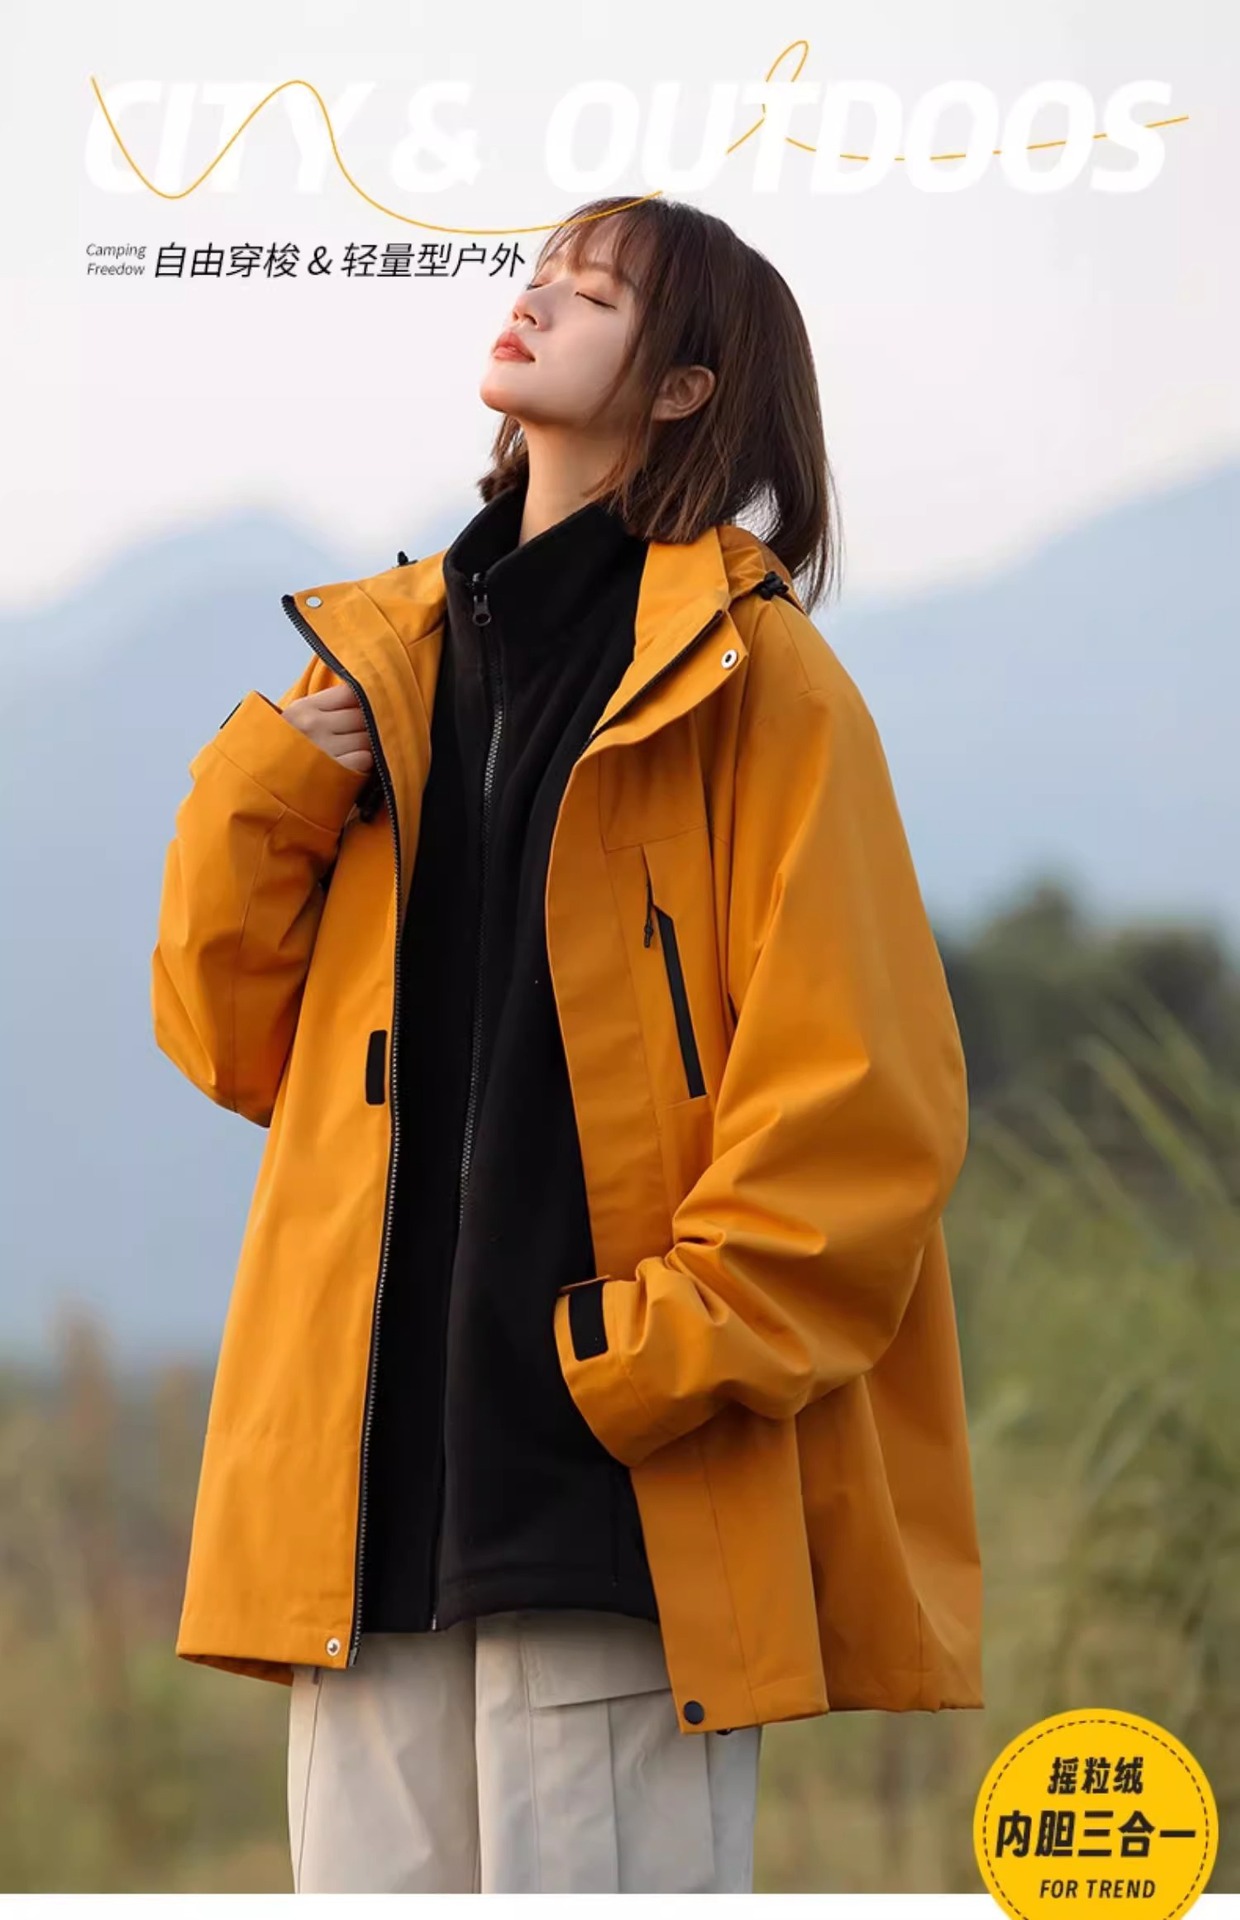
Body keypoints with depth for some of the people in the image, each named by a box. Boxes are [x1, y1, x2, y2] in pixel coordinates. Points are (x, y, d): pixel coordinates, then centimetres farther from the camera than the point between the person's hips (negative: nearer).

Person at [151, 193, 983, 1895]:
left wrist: (664, 1361, -12)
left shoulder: (747, 674, 0)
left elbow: (858, 1095, -5)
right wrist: (263, 802, 2)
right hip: (383, 1478, 5)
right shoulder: (386, 668, 17)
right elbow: (241, 1043, 18)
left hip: (620, 1497, -5)